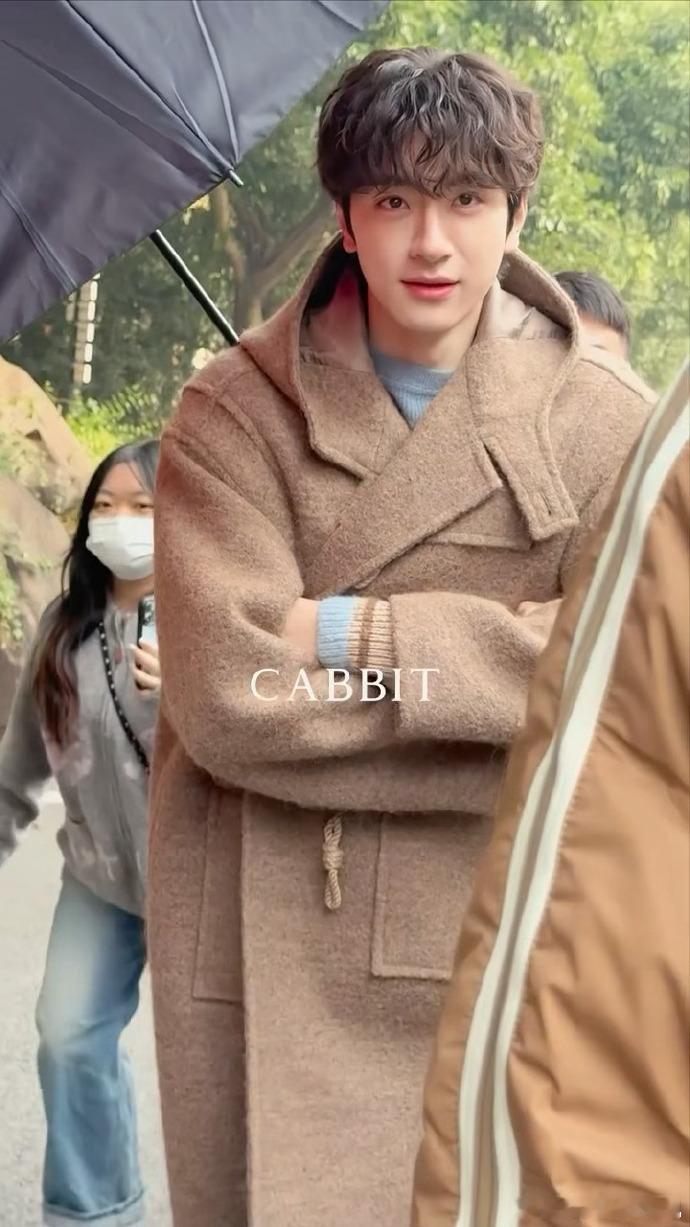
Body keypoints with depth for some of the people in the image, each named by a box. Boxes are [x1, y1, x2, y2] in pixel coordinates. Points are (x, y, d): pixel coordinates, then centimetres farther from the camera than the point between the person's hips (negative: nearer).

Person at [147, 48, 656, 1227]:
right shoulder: (233, 414, -2)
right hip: (268, 975, 0)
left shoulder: (604, 425, -1)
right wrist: (500, 645, -14)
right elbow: (227, 693, -14)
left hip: (494, 951, 1)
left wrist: (355, 640, -14)